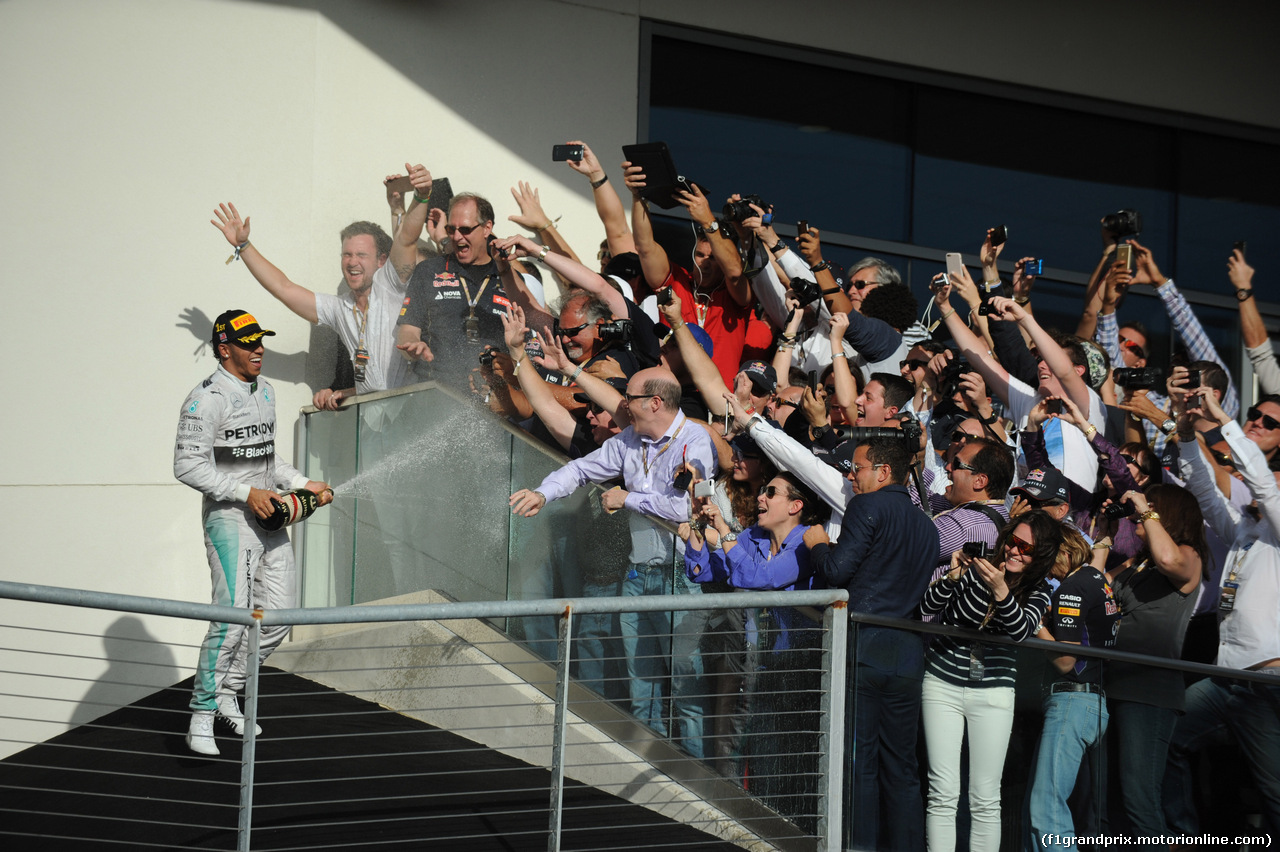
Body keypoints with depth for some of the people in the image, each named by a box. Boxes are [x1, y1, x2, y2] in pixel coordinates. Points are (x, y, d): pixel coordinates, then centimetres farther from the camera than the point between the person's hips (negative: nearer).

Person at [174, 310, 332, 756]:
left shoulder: (264, 391, 15)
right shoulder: (206, 399, -12)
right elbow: (188, 466, -18)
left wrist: (302, 483, 14)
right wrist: (246, 493, -21)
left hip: (269, 516, 8)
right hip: (229, 519, -8)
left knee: (279, 614, 8)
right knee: (233, 617, -16)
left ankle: (227, 692, 23)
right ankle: (202, 715, -7)